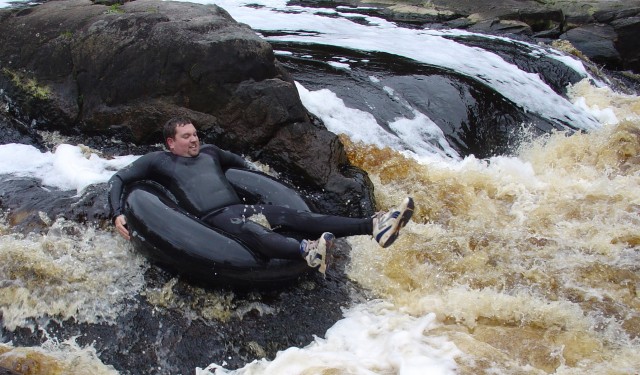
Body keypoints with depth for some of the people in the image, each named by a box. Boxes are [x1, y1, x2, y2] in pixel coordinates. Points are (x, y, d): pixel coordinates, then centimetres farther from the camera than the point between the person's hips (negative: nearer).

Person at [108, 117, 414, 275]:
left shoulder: (209, 152, 29)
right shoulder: (158, 161, 15)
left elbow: (238, 161, 46)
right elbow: (118, 180, 11)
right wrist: (117, 215, -5)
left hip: (242, 208, 6)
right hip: (214, 219, -5)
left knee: (291, 216, -19)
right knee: (250, 230, -39)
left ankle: (374, 226, -37)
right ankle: (306, 251, -72)